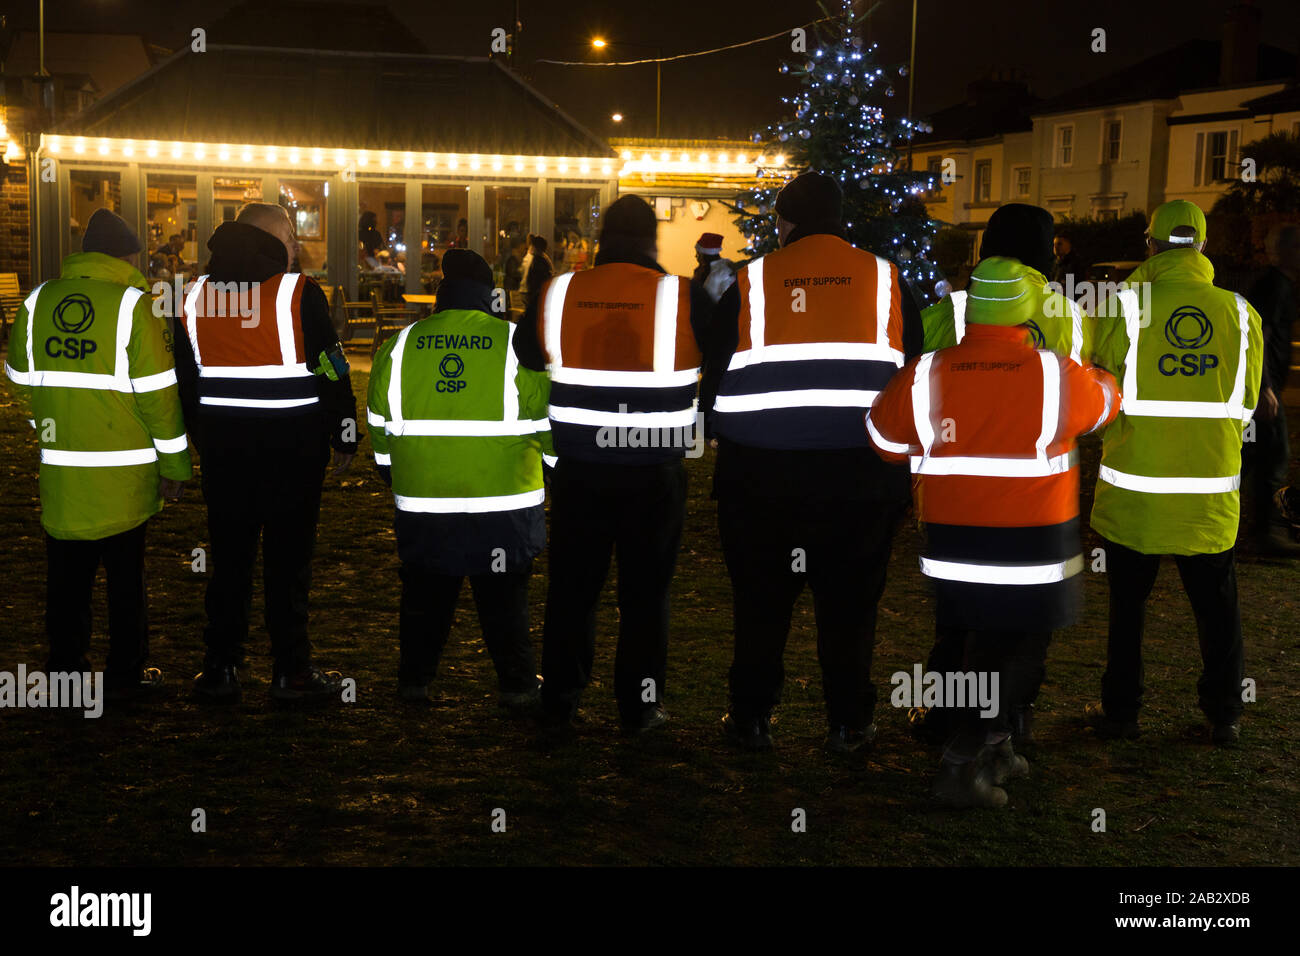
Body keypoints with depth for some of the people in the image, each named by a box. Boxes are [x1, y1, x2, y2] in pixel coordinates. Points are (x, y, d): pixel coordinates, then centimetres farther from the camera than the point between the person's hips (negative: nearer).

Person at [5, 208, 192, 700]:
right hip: (123, 471, -4)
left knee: (67, 572, 14)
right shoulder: (132, 304, -12)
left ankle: (64, 665, 22)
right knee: (125, 574, 8)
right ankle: (126, 673, 14)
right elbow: (157, 391, -12)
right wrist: (175, 463, -5)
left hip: (59, 466, 4)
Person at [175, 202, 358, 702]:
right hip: (292, 448, -4)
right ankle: (291, 671, 8)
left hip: (222, 447, 4)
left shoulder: (197, 293, 7)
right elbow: (330, 367, -9)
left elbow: (184, 376, 12)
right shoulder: (298, 292, -10)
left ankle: (220, 669, 16)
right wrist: (344, 435, 2)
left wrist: (203, 439, 20)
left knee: (229, 556, 11)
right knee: (288, 558, 3)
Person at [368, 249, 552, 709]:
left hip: (421, 500, 2)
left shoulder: (400, 345, 1)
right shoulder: (518, 345, -6)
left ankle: (414, 679, 24)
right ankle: (517, 685, 14)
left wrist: (390, 473, 25)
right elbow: (547, 421, -2)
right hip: (505, 502, -2)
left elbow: (380, 425, 10)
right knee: (505, 596, 10)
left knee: (424, 591, 17)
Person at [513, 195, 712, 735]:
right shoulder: (682, 298, -8)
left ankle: (559, 704, 18)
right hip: (655, 472, -2)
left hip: (579, 467, 2)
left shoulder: (558, 294, -1)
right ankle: (639, 707, 15)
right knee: (645, 590, 9)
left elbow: (525, 356, 14)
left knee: (572, 587, 12)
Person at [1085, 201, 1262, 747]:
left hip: (1135, 490, -2)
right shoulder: (1241, 314, -2)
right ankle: (1224, 716, 21)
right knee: (1216, 604, 14)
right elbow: (1245, 405, 7)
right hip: (1212, 491, 2)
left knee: (1128, 603, 11)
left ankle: (1120, 710, 19)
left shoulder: (1123, 307, -10)